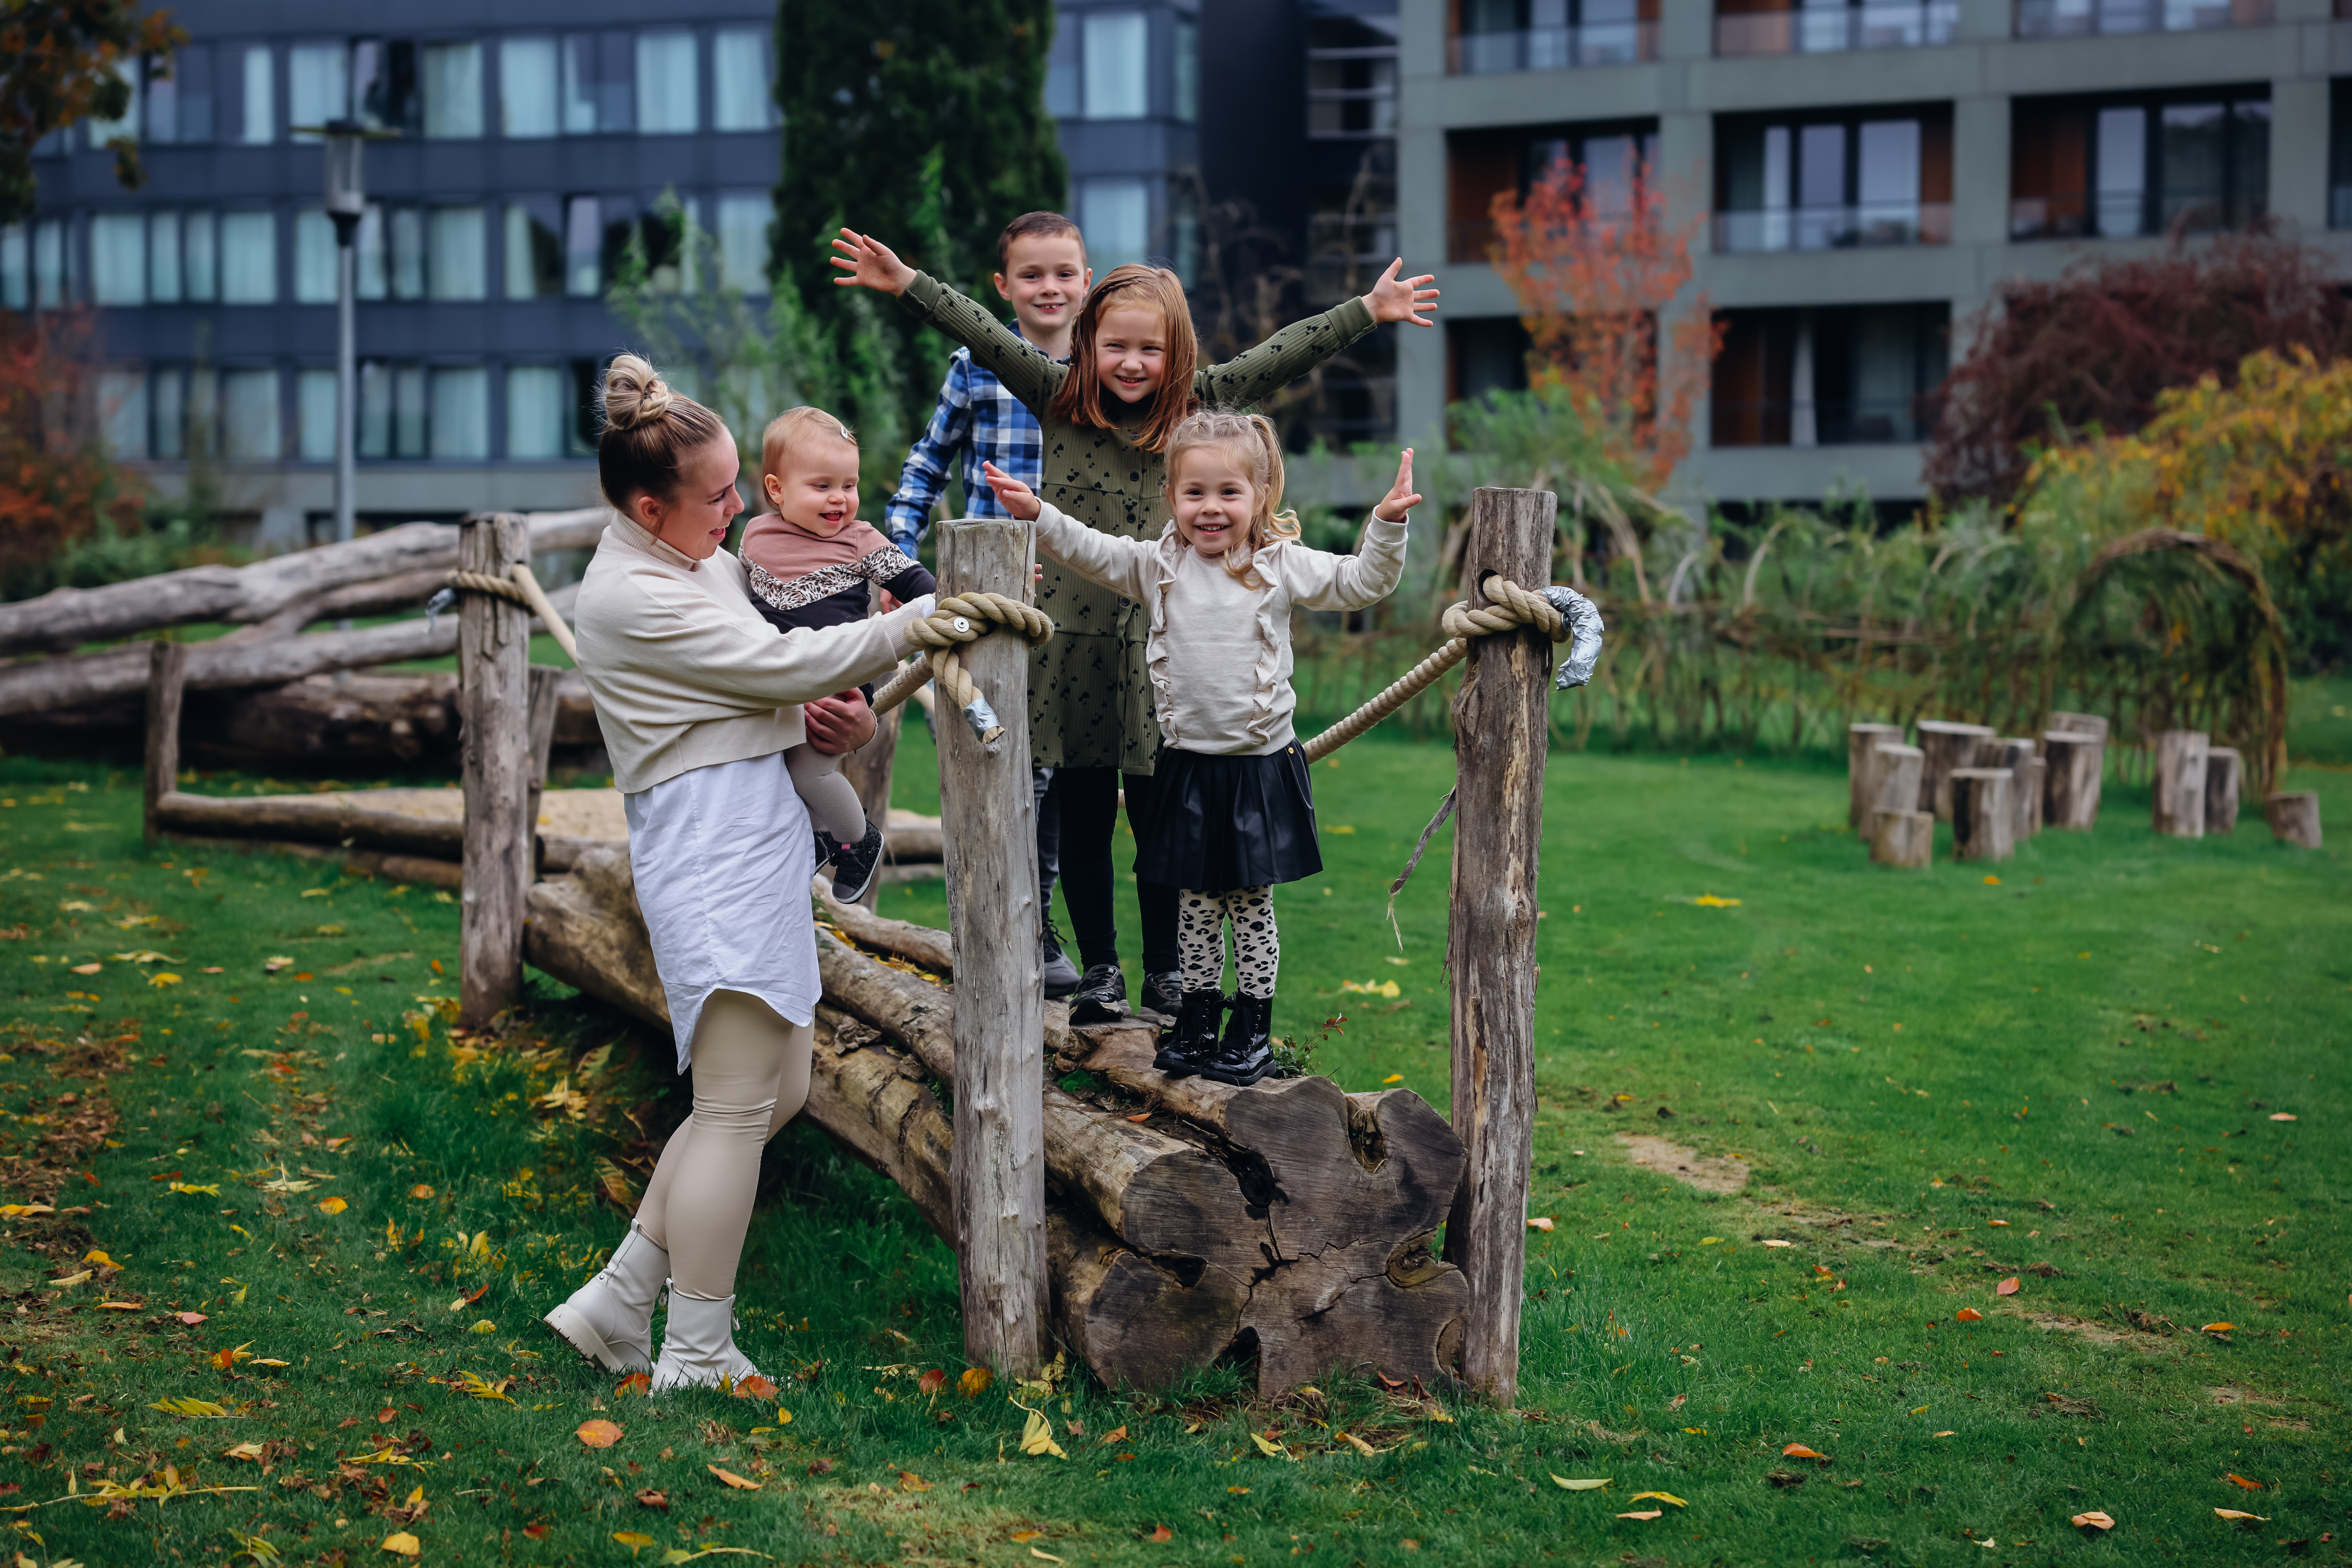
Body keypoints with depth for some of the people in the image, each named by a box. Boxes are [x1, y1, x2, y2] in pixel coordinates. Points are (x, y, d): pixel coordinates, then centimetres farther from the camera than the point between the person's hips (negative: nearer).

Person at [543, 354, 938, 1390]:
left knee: (776, 1092, 12)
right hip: (708, 846, -10)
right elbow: (784, 663, -16)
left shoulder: (705, 562, 17)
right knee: (738, 1104, -6)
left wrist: (834, 719, 1)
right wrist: (926, 617, -10)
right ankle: (696, 1360, 3)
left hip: (764, 832, 10)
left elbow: (763, 684, 23)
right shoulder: (633, 594, -14)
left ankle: (618, 1303, 19)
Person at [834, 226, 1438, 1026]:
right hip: (1074, 642, 0)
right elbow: (983, 334, -6)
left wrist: (1369, 310, 5)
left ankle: (1165, 968, 21)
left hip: (1164, 646, 0)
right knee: (1084, 815, 7)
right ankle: (1100, 968, 18)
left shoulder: (1199, 404, 4)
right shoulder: (1059, 397, 0)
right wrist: (907, 283, -14)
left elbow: (1284, 354, 5)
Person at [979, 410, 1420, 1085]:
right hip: (1187, 763, 2)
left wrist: (1387, 525, -19)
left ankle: (1254, 1028, 16)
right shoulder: (1158, 566, 2)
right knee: (1195, 901, 11)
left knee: (1250, 903, 5)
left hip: (1260, 766, -2)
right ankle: (1197, 1017, 24)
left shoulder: (1283, 566, -3)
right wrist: (1037, 515, -14)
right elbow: (1089, 552, 0)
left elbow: (1361, 583, -5)